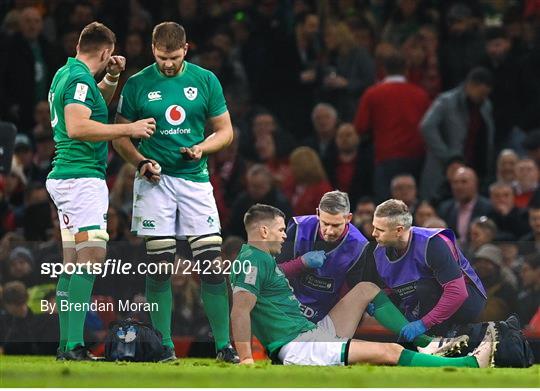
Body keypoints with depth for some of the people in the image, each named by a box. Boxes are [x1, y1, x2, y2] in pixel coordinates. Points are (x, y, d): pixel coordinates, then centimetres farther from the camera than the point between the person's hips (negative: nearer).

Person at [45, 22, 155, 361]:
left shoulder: (67, 74, 17)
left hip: (65, 177, 10)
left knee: (73, 262, 9)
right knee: (92, 255, -17)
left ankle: (66, 344, 9)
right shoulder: (80, 79, -12)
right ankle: (75, 345, -24)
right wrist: (130, 129, -20)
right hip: (82, 177, -10)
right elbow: (77, 127, -25)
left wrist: (112, 78, 19)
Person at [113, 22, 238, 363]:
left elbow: (225, 131, 9)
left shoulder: (205, 80, 4)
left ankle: (224, 344, 1)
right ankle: (164, 346, 6)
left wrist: (202, 148, -10)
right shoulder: (137, 85, 1)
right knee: (159, 265, -1)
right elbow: (121, 136, 6)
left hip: (195, 179, 1)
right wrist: (140, 161, -11)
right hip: (155, 181, -1)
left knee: (212, 263, -5)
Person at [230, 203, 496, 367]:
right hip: (297, 350, -11)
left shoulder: (265, 258, 19)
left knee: (366, 289, 14)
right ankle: (473, 364, -14)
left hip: (313, 333, 11)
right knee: (390, 352, -17)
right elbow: (240, 311, -25)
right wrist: (246, 360, -30)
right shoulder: (253, 260, -14)